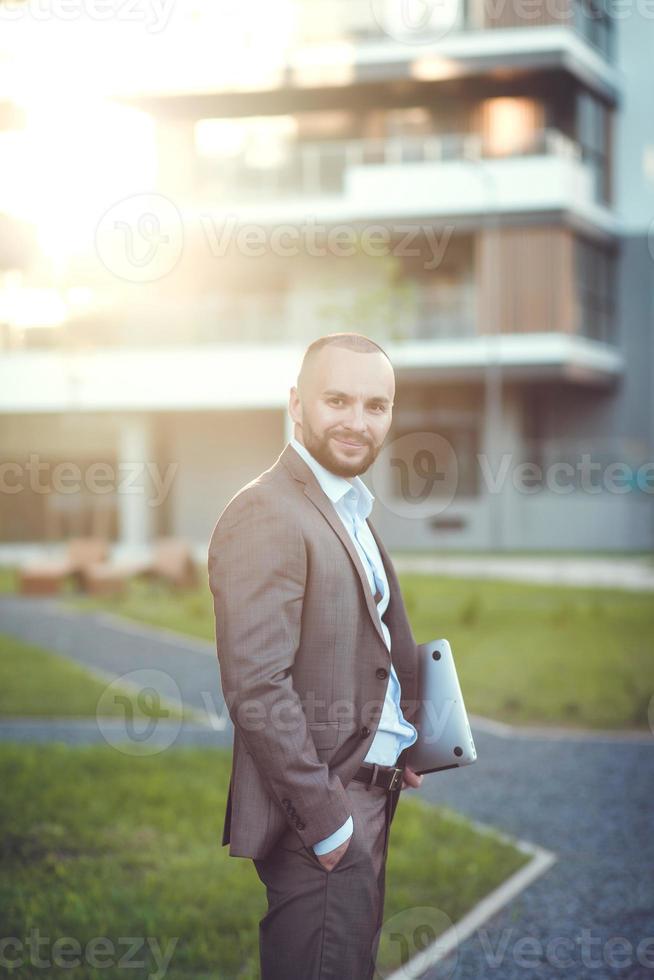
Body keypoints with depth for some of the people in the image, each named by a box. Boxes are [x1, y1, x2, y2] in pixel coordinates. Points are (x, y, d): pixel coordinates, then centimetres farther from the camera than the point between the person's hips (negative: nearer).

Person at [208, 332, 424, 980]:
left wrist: (399, 749, 9)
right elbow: (255, 685, -24)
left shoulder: (350, 511, 13)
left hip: (369, 798, 10)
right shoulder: (265, 514, -18)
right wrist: (325, 819, -22)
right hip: (320, 814, -10)